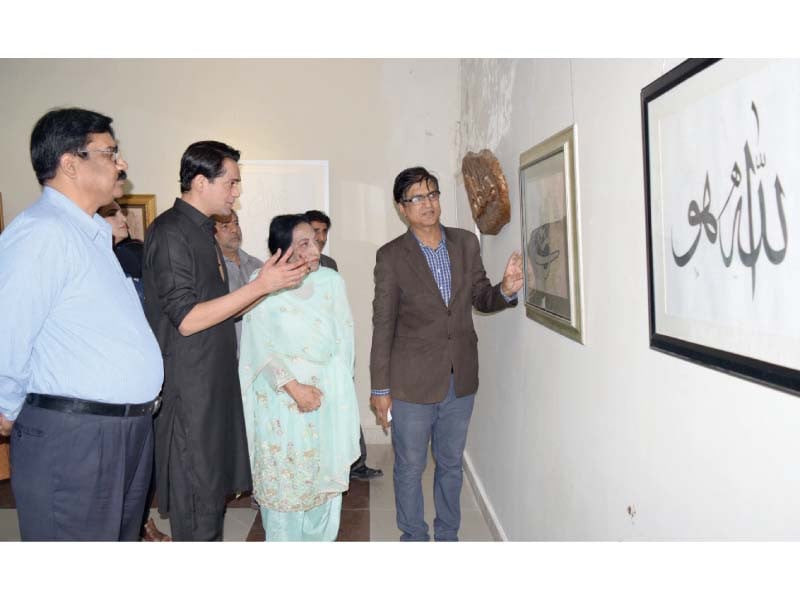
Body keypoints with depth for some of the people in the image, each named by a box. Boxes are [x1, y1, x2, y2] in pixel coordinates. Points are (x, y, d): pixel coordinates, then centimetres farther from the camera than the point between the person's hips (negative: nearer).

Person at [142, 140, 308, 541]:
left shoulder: (203, 231, 14)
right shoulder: (170, 233, -15)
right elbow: (187, 320, -21)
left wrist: (273, 282, 8)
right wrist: (260, 286, -22)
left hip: (216, 383, 9)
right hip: (188, 389, -9)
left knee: (215, 489, 18)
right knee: (198, 501, 1)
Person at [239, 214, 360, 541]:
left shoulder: (331, 280, -1)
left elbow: (343, 340, -1)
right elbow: (260, 346, -8)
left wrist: (322, 389, -9)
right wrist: (295, 388, -15)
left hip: (326, 398, 2)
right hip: (279, 399, -2)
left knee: (325, 476, 8)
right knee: (281, 478, 5)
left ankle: (321, 539, 25)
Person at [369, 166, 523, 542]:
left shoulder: (466, 243, 1)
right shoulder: (391, 256, -9)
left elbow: (479, 298, 12)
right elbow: (383, 325, -7)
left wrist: (505, 290, -12)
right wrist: (380, 388, -5)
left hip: (460, 380, 4)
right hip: (413, 382, -3)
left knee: (451, 465, 18)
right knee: (410, 468, 12)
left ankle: (448, 537, 38)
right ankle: (414, 539, 34)